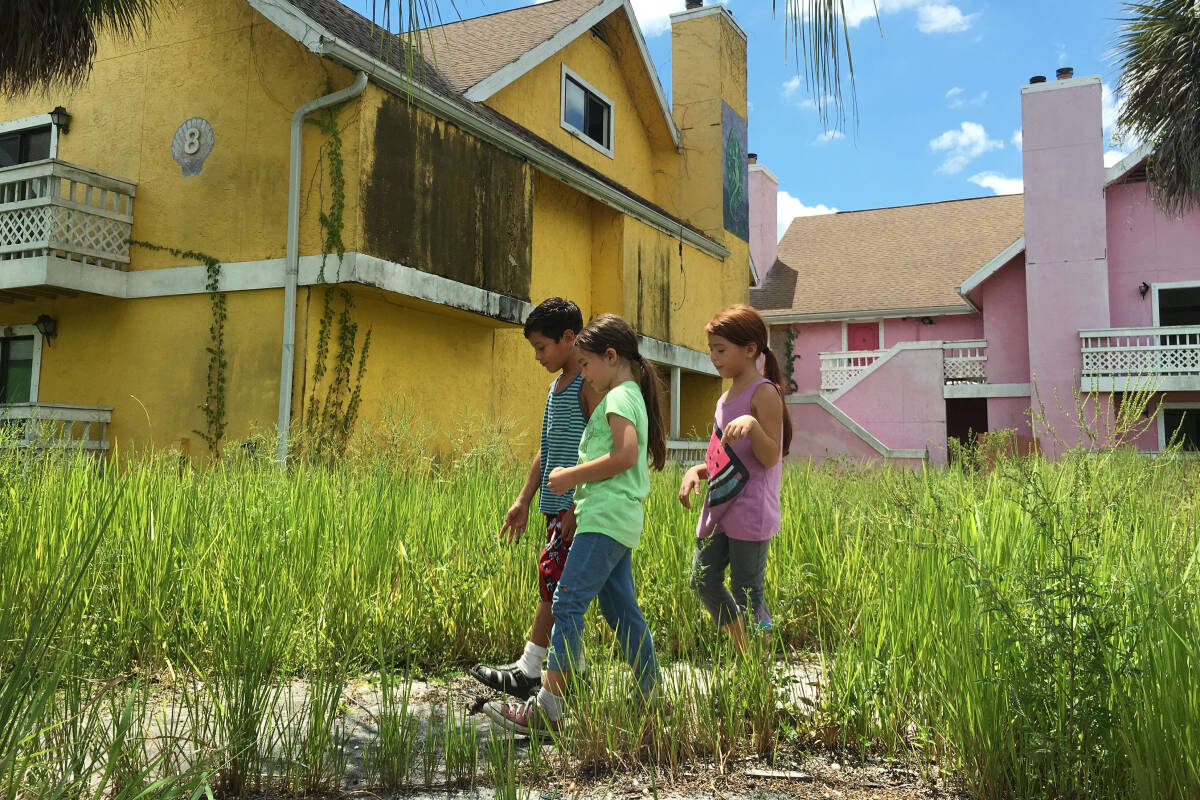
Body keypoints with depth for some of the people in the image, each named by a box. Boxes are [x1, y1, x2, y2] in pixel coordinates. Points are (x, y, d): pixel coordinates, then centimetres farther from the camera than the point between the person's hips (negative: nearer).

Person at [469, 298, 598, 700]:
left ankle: (527, 669, -6)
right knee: (562, 584, 12)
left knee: (553, 574, -11)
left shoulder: (590, 383, -11)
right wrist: (523, 500, 18)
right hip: (557, 504, 10)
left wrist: (580, 504, -21)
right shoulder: (557, 386, 17)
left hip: (579, 505, -10)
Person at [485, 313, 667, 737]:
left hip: (606, 518, -10)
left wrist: (573, 476, -15)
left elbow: (626, 455, -23)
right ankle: (651, 698, 21)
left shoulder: (619, 397, -9)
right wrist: (578, 479, 14)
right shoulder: (632, 395, 21)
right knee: (621, 609, 14)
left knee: (568, 602, -12)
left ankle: (547, 709, -12)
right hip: (621, 520, 10)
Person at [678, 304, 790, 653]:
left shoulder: (764, 393, -9)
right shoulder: (726, 398, 16)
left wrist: (752, 424, -33)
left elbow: (770, 458, -16)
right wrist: (696, 470, 3)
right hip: (718, 509, 9)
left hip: (750, 515, -9)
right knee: (703, 582, 9)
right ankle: (744, 657, 23)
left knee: (747, 596, -3)